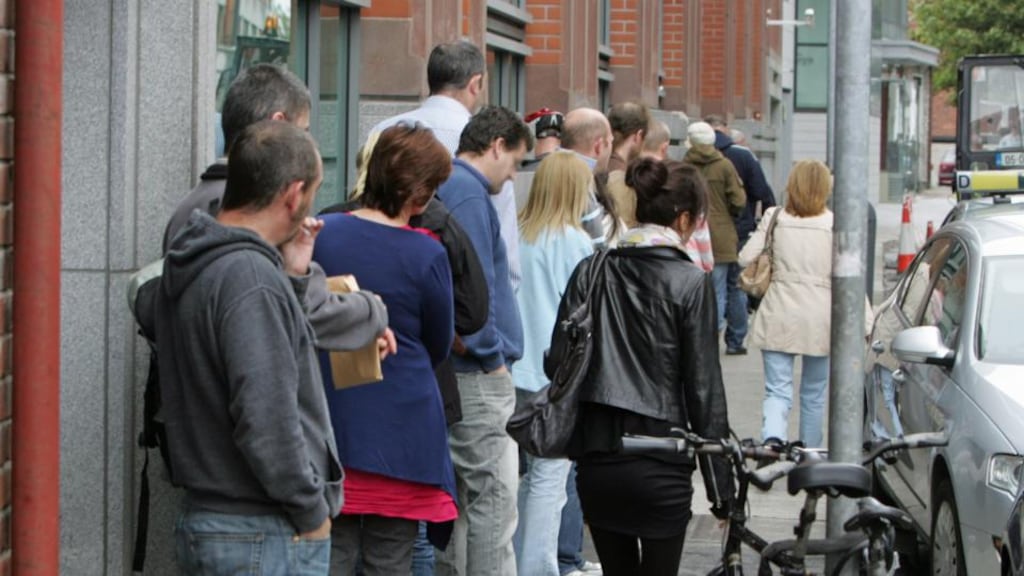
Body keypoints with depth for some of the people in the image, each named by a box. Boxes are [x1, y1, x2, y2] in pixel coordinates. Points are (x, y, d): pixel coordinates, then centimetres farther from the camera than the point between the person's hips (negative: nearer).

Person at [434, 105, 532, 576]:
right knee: (494, 499, -8)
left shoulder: (445, 187, 17)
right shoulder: (468, 193, -14)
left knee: (457, 495, 15)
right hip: (476, 377, -10)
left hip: (447, 372, 10)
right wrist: (493, 356, -12)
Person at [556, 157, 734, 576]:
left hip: (596, 461, 4)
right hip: (660, 465, -4)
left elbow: (557, 364, 3)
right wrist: (721, 486, -2)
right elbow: (704, 388, -7)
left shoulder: (591, 272, 3)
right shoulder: (690, 284, -8)